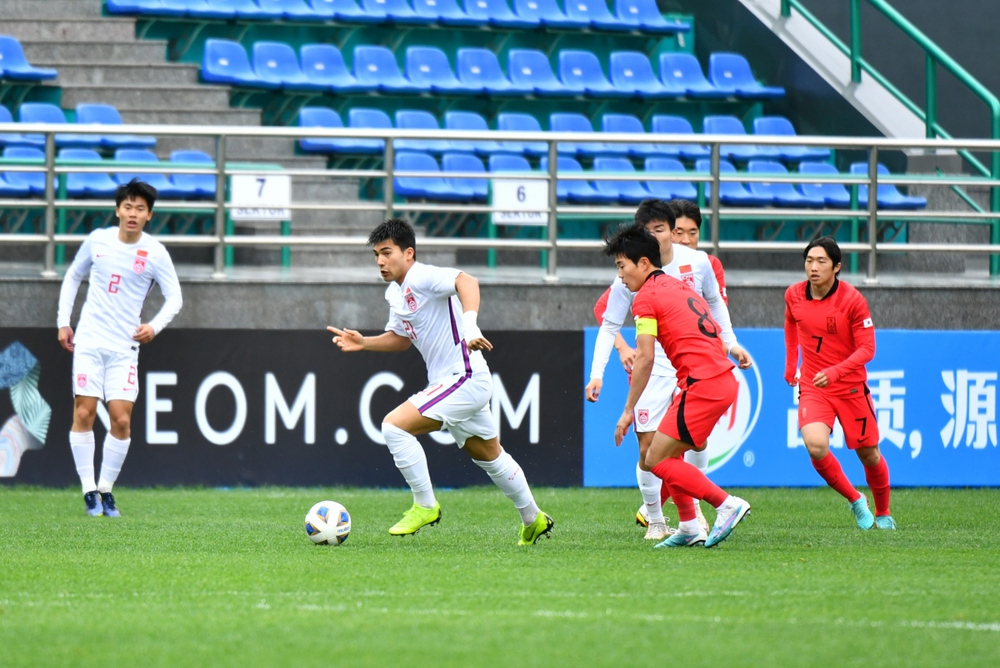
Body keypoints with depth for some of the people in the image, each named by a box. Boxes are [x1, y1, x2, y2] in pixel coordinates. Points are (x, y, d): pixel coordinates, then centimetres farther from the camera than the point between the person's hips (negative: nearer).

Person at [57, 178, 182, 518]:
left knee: (121, 420, -7)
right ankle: (89, 490, -1)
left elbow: (174, 297, -1)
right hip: (89, 340, 1)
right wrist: (64, 321, 11)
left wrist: (155, 326, -18)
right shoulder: (97, 240, 3)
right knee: (84, 413, -8)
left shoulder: (155, 253, -3)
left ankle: (106, 489, 8)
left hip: (125, 346, -1)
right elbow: (72, 277, 17)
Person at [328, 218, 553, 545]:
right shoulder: (394, 292, 11)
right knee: (489, 456, 24)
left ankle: (425, 506, -8)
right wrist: (363, 343, 8)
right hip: (448, 383, 11)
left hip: (464, 380, -11)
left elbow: (466, 281, -37)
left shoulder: (422, 277, -18)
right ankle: (533, 520, 41)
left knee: (394, 425, -20)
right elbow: (400, 338, 25)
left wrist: (470, 325, -52)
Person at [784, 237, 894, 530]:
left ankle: (883, 513, 34)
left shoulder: (852, 300, -16)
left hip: (851, 387, -2)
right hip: (811, 386, 2)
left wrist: (835, 372, -31)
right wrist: (790, 363, 20)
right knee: (816, 447, -22)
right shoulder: (794, 295, -4)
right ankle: (855, 500, 1)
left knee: (868, 453, 8)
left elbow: (867, 349, -17)